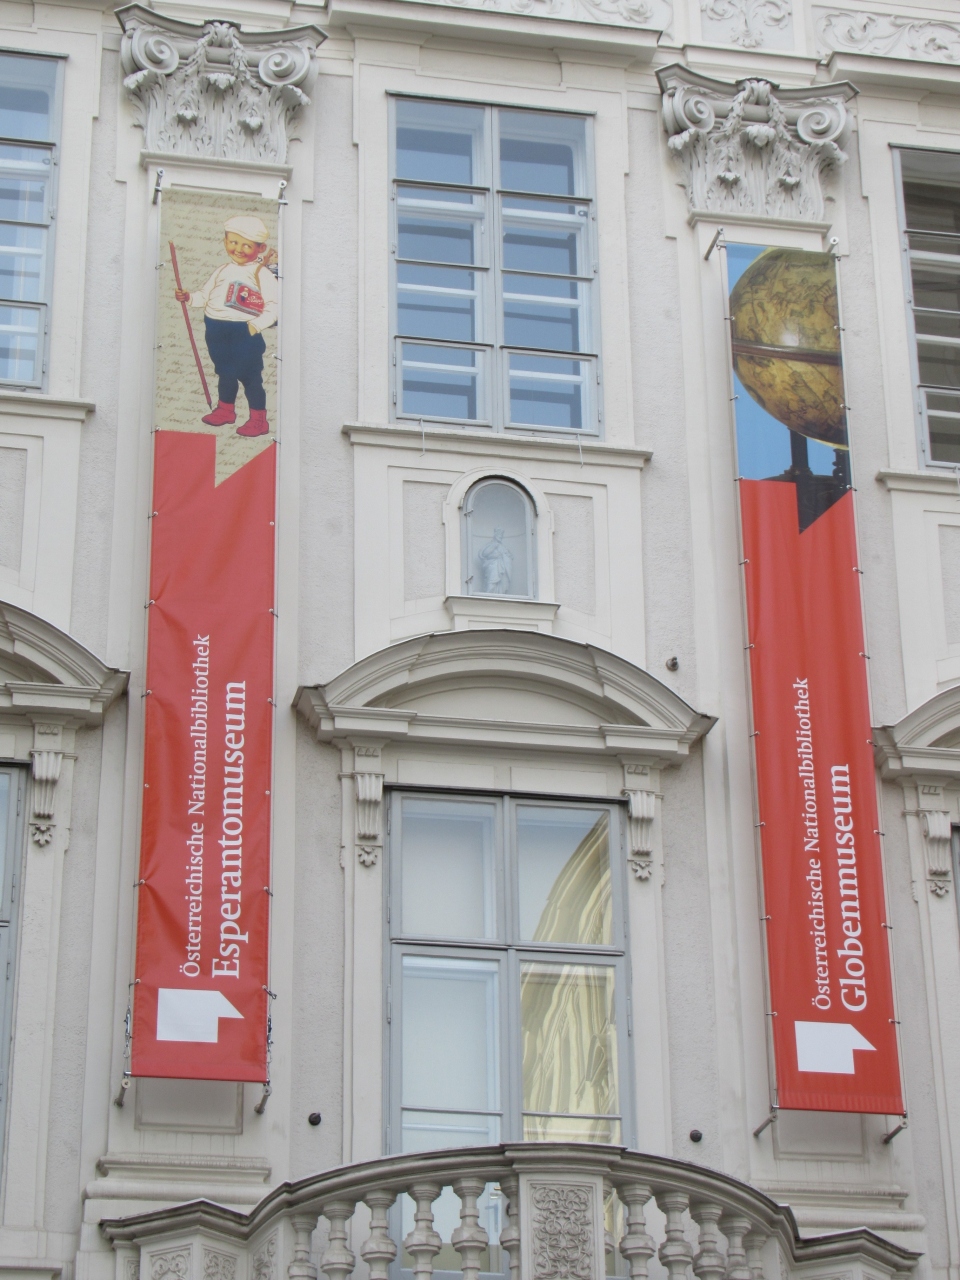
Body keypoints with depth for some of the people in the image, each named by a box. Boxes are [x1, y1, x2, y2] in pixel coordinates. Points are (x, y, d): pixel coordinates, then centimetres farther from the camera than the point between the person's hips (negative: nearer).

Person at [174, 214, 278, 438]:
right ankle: (225, 410, 37)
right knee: (225, 373, 21)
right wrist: (189, 297, -3)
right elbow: (206, 295, 15)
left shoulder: (262, 274, -9)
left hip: (244, 334, -6)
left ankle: (258, 420, 7)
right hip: (217, 333, 6)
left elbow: (273, 306, -14)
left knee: (250, 377, -1)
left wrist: (256, 325, -23)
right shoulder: (223, 271, 11)